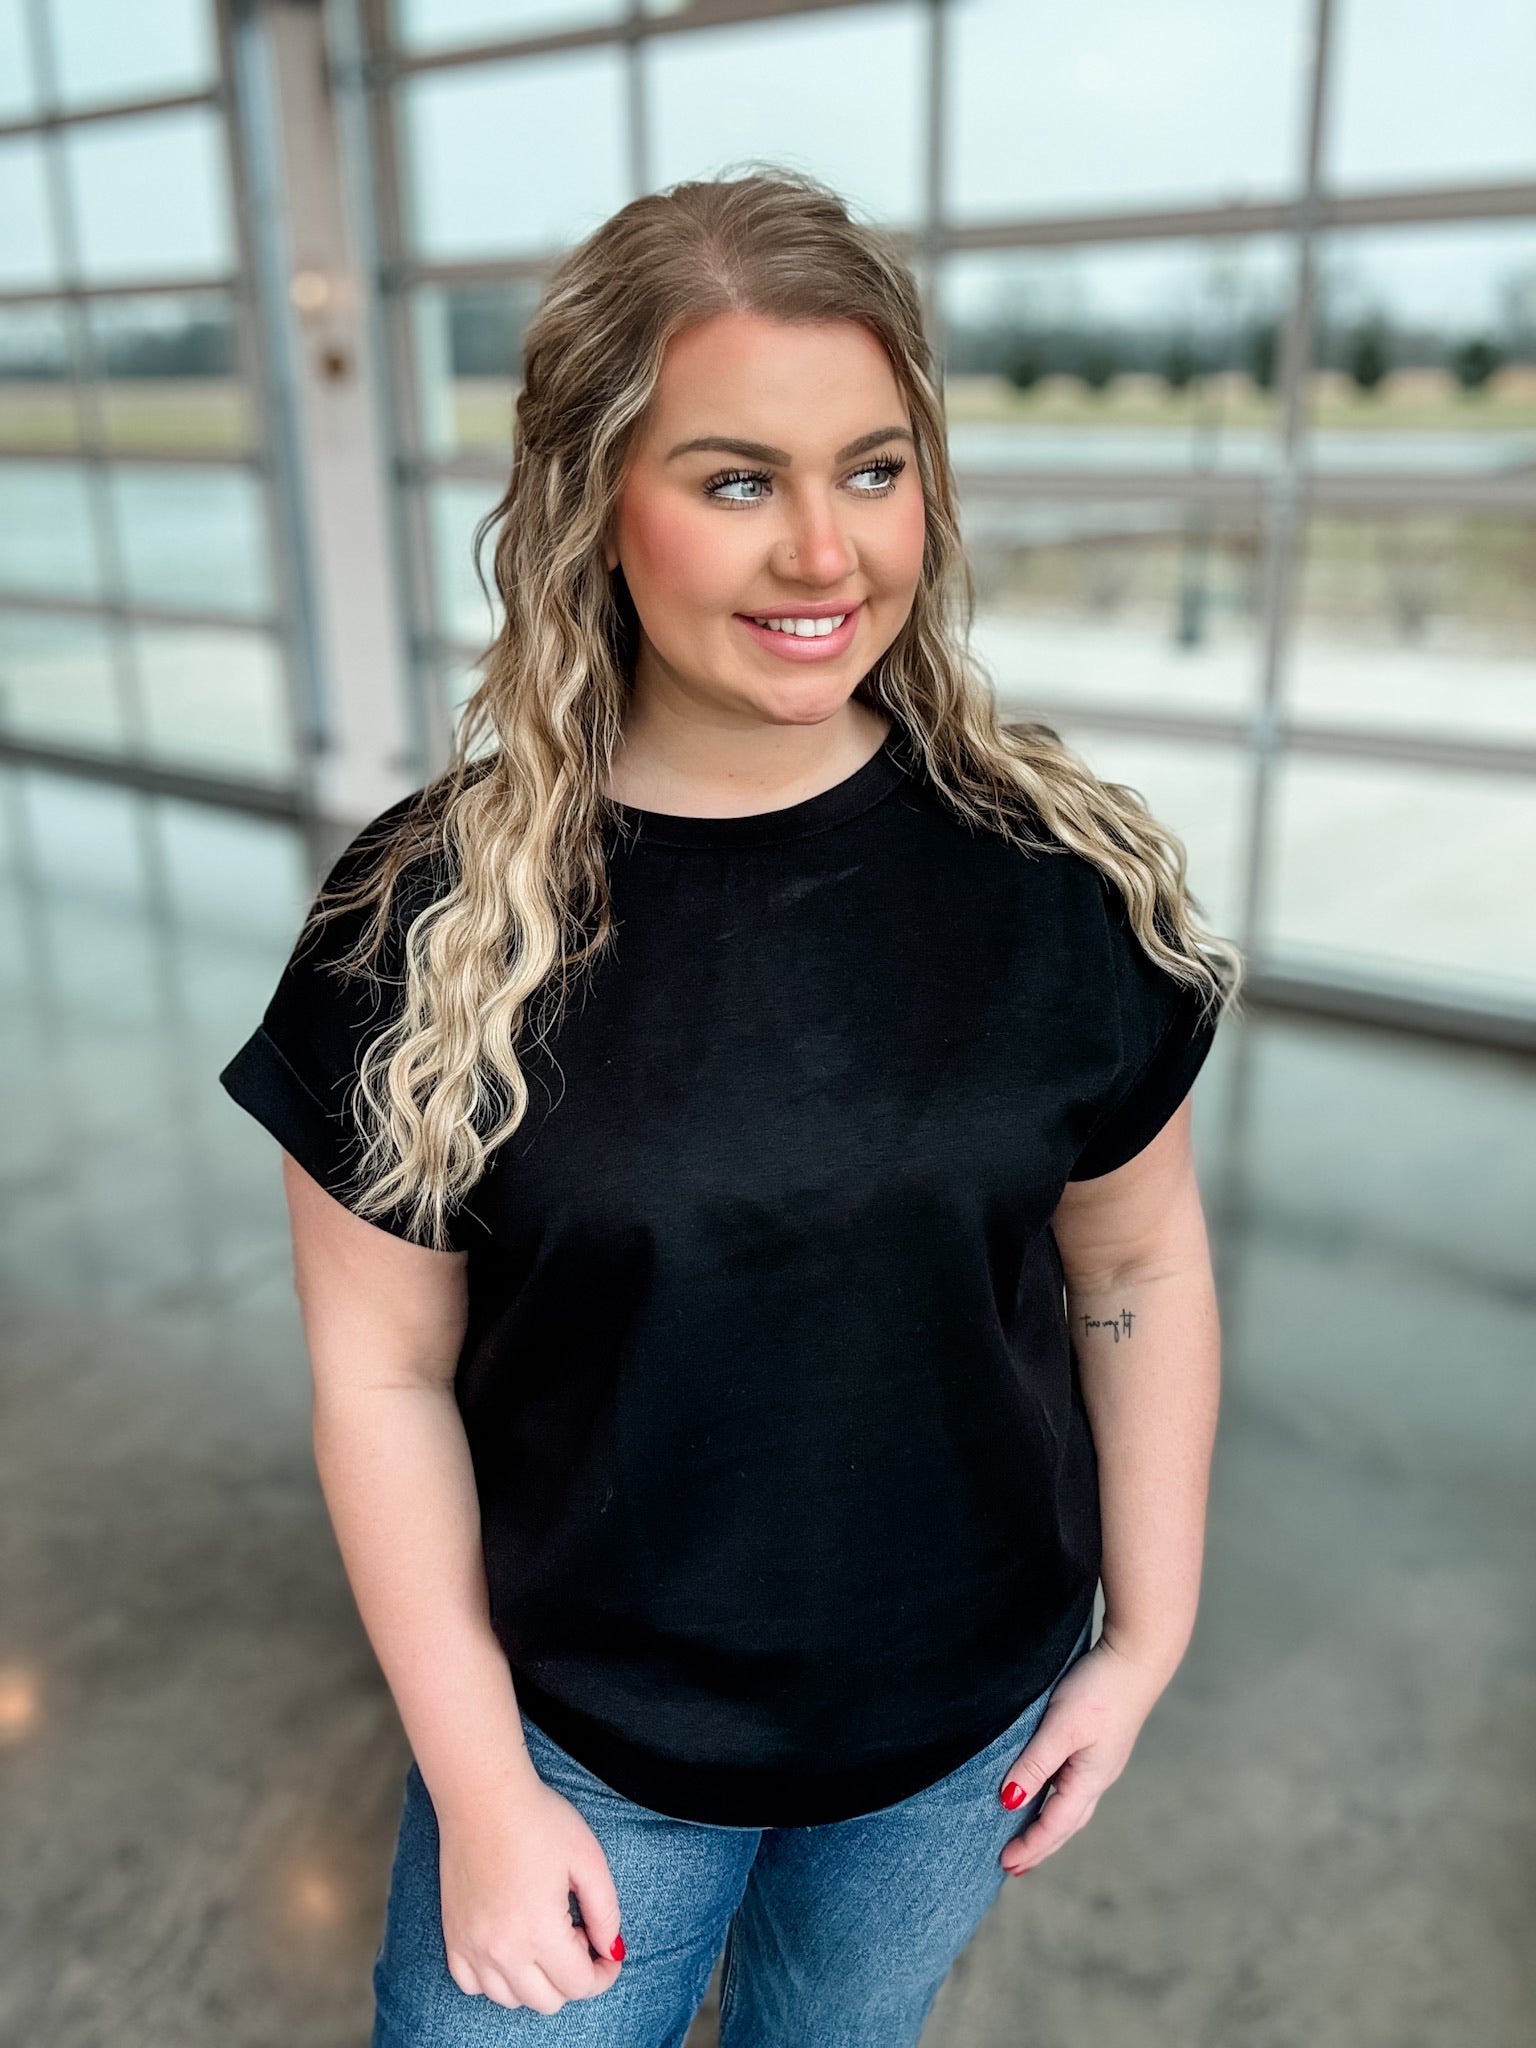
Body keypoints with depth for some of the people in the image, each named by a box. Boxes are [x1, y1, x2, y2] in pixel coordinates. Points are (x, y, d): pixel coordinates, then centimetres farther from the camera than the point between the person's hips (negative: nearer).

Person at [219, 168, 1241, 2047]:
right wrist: (479, 1790, -7)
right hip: (576, 1731, -1)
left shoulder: (1059, 869, -14)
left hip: (969, 1716, 2)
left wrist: (1147, 1631, 2)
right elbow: (384, 1367, -11)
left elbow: (1138, 1260, -3)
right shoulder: (426, 917, -18)